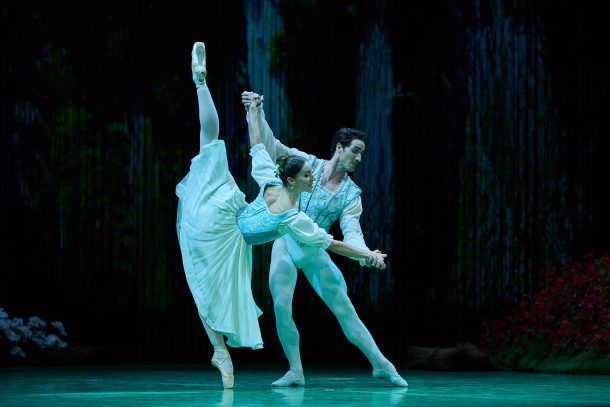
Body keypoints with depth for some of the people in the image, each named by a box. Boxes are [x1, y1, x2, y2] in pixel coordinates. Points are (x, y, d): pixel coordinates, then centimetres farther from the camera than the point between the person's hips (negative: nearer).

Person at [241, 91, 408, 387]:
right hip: (285, 244, 0)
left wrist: (365, 254, -33)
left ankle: (381, 365, 3)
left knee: (344, 308, -2)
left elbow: (352, 232, -12)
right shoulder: (308, 163, -4)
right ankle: (295, 372, 0)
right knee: (281, 308, -11)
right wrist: (255, 112, -19)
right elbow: (270, 146, -6)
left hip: (314, 251, 0)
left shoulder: (351, 194, -2)